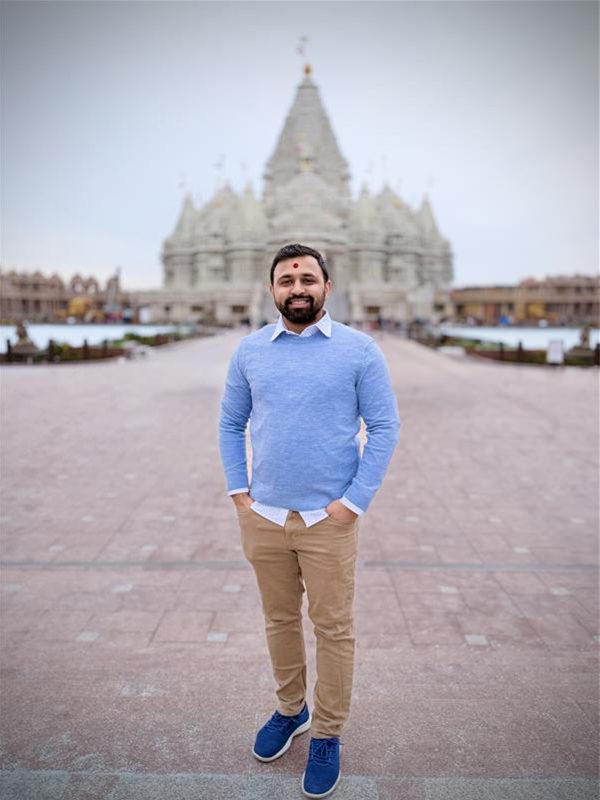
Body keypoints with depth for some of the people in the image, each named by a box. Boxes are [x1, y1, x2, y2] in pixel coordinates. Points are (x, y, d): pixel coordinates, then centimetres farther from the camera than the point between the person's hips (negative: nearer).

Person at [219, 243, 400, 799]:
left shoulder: (359, 350, -5)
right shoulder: (250, 351, 4)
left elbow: (384, 427, -4)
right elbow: (231, 422, 11)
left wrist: (355, 501, -10)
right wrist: (237, 490, 2)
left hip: (329, 519, -3)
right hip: (263, 517, 3)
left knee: (333, 629, 7)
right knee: (279, 620, 17)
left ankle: (327, 735, 27)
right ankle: (289, 710, 40)